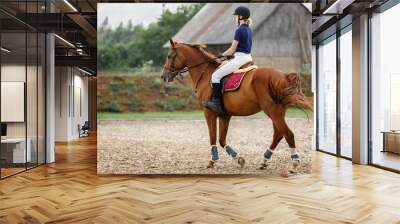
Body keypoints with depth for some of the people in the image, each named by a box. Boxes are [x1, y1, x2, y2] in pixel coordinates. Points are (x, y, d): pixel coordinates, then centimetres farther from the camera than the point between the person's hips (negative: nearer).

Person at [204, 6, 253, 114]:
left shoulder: (239, 30, -13)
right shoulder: (249, 30, 14)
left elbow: (232, 49, -13)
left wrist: (222, 55, 3)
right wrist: (227, 54, 19)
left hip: (240, 59, -10)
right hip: (248, 58, 10)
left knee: (216, 75, -10)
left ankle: (216, 102, -11)